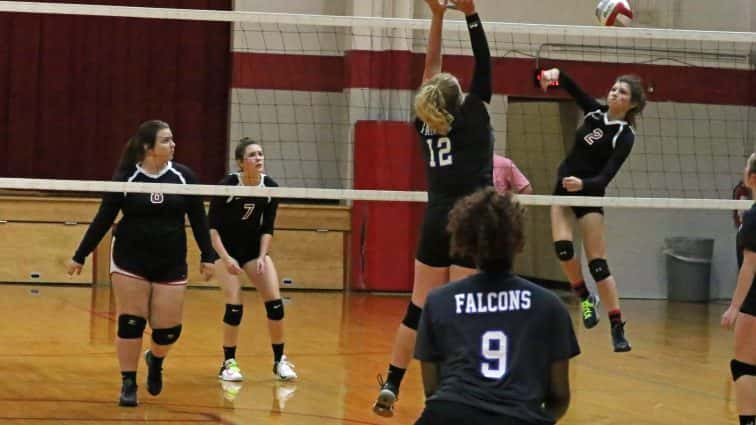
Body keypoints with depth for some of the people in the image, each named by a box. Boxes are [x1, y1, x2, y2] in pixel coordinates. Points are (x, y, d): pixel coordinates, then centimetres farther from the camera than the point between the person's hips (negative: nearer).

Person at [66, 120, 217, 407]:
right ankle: (128, 384, 12)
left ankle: (155, 359, 33)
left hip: (171, 265, 2)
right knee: (130, 324, -2)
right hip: (130, 262, -2)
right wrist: (79, 257, 0)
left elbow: (198, 219, 5)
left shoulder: (184, 176, -2)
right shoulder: (126, 178, -7)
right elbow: (102, 220, -1)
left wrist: (208, 257, 3)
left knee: (169, 330, 0)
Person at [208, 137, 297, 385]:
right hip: (226, 250, -4)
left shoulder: (270, 187, -9)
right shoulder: (227, 186, -20)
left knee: (275, 302, -7)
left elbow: (267, 228, -1)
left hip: (254, 248, 4)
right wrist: (225, 258, -24)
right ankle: (228, 363, 0)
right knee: (234, 306, -14)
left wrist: (262, 258, -13)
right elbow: (212, 227, -16)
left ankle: (280, 361, 6)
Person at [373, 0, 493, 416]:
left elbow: (432, 68, 15)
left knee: (418, 309, 11)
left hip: (435, 222, 5)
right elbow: (483, 66, -5)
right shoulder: (471, 115, -4)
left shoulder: (427, 121, 8)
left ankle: (390, 387, 10)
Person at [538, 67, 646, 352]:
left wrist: (582, 184, -40)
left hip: (589, 195, -5)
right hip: (563, 189, 5)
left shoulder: (625, 136, -12)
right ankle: (585, 298, 5)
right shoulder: (595, 112, 2)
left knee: (598, 263, -10)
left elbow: (606, 177, -21)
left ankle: (618, 329, -6)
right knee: (562, 246, -18)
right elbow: (570, 86, 1)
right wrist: (555, 74, -22)